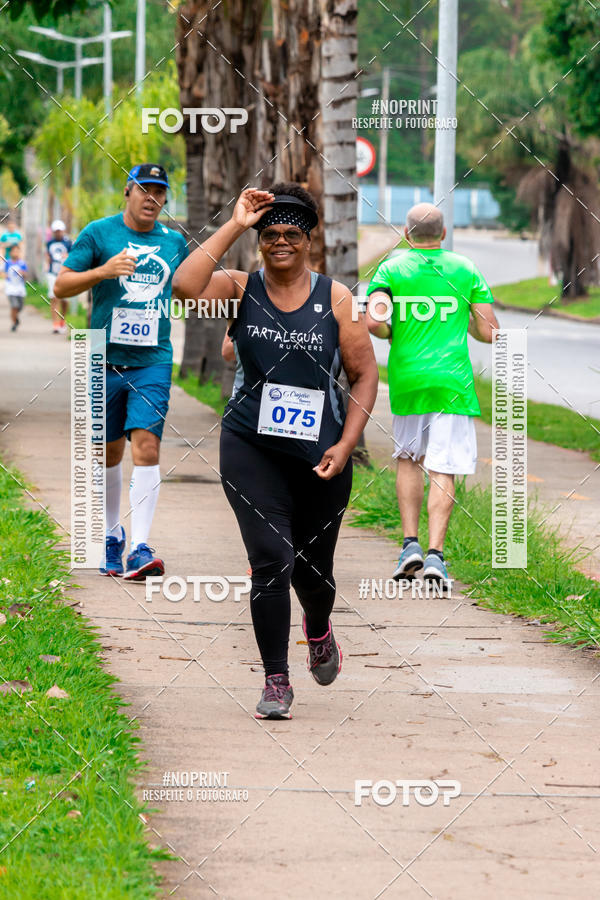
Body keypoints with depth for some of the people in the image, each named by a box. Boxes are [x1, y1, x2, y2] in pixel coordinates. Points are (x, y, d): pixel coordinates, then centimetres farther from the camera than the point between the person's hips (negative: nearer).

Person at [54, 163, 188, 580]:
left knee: (147, 447, -14)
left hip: (153, 362, 1)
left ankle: (140, 549, -19)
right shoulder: (99, 234, 0)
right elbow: (61, 286, -4)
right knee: (110, 453, 9)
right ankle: (113, 535, 30)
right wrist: (102, 271, -19)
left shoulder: (174, 242, 10)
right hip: (106, 360, -1)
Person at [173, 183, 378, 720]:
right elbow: (185, 287, -22)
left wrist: (345, 445, -7)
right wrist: (234, 227, -19)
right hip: (252, 449, -1)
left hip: (319, 455, 1)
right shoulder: (240, 289, -2)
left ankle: (319, 631, 48)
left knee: (313, 570, 12)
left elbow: (365, 375, 3)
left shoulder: (335, 299, 0)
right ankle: (276, 682, -1)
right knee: (271, 561, -13)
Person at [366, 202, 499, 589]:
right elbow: (489, 332, 3)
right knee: (443, 470, -2)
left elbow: (374, 322, -11)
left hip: (406, 381, 1)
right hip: (453, 382, -1)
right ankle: (435, 553, -13)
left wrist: (391, 333, 11)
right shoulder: (465, 270, 6)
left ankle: (411, 543, 9)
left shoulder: (391, 269, 3)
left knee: (408, 460, 19)